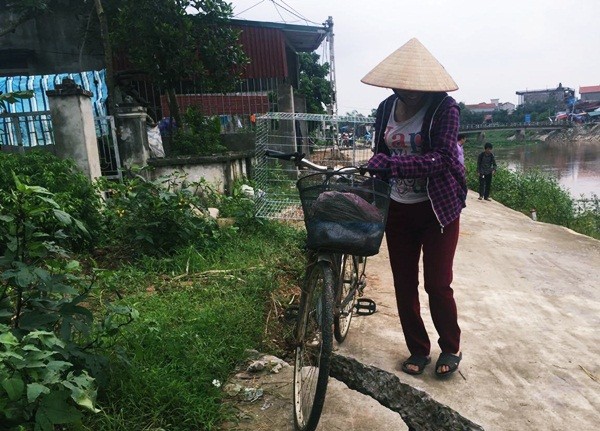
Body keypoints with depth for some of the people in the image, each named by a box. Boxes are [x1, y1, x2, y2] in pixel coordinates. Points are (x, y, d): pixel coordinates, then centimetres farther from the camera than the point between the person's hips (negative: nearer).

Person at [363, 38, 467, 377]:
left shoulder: (444, 107, -11)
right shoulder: (386, 108, 4)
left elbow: (442, 158, -22)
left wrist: (392, 164, -33)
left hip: (438, 208, -4)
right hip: (398, 209, 5)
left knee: (438, 285, 1)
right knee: (404, 286, 8)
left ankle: (451, 349, 26)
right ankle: (418, 350, 27)